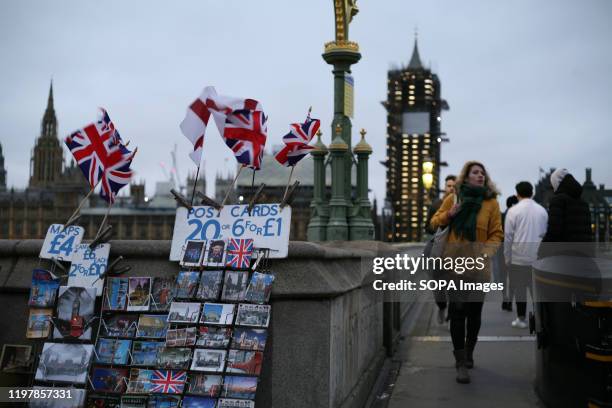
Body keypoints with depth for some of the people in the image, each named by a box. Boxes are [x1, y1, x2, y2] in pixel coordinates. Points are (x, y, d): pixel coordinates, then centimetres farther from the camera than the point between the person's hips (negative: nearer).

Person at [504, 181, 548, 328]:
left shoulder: (513, 211, -6)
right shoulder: (542, 210, 4)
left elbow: (508, 236, -5)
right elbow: (546, 233, 6)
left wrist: (507, 257, 1)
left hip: (518, 256, -3)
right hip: (537, 256, 3)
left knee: (519, 288, 5)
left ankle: (521, 319, 11)